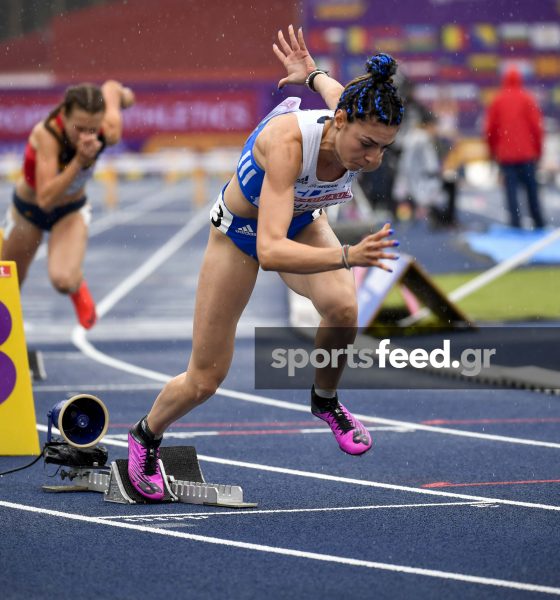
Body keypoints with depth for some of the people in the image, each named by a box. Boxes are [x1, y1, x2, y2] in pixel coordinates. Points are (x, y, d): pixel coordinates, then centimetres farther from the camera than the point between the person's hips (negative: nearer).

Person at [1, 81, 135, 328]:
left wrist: (122, 93, 15)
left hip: (71, 211, 1)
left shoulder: (109, 132, -30)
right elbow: (45, 198, -45)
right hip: (28, 208, -1)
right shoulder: (46, 134, -39)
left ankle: (79, 289, 12)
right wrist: (79, 161, -53)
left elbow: (111, 87, -8)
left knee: (64, 280, -26)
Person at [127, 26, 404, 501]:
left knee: (342, 306, -30)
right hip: (242, 230, -3)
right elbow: (270, 251, -52)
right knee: (205, 380, 5)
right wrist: (348, 256, -62)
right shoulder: (287, 140, -45)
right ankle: (146, 436, 37)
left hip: (302, 223, 4)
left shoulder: (356, 130, -28)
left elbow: (339, 95, -1)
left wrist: (312, 74, 19)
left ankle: (326, 400, 1)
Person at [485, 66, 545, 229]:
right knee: (531, 188, 8)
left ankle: (515, 223, -8)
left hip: (505, 154, 1)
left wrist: (493, 150, 15)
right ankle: (539, 223, 10)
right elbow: (536, 125, -3)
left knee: (511, 189, 0)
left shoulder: (497, 101, 4)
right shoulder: (527, 99, 0)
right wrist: (538, 149, 6)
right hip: (527, 153, -1)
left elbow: (490, 128, 4)